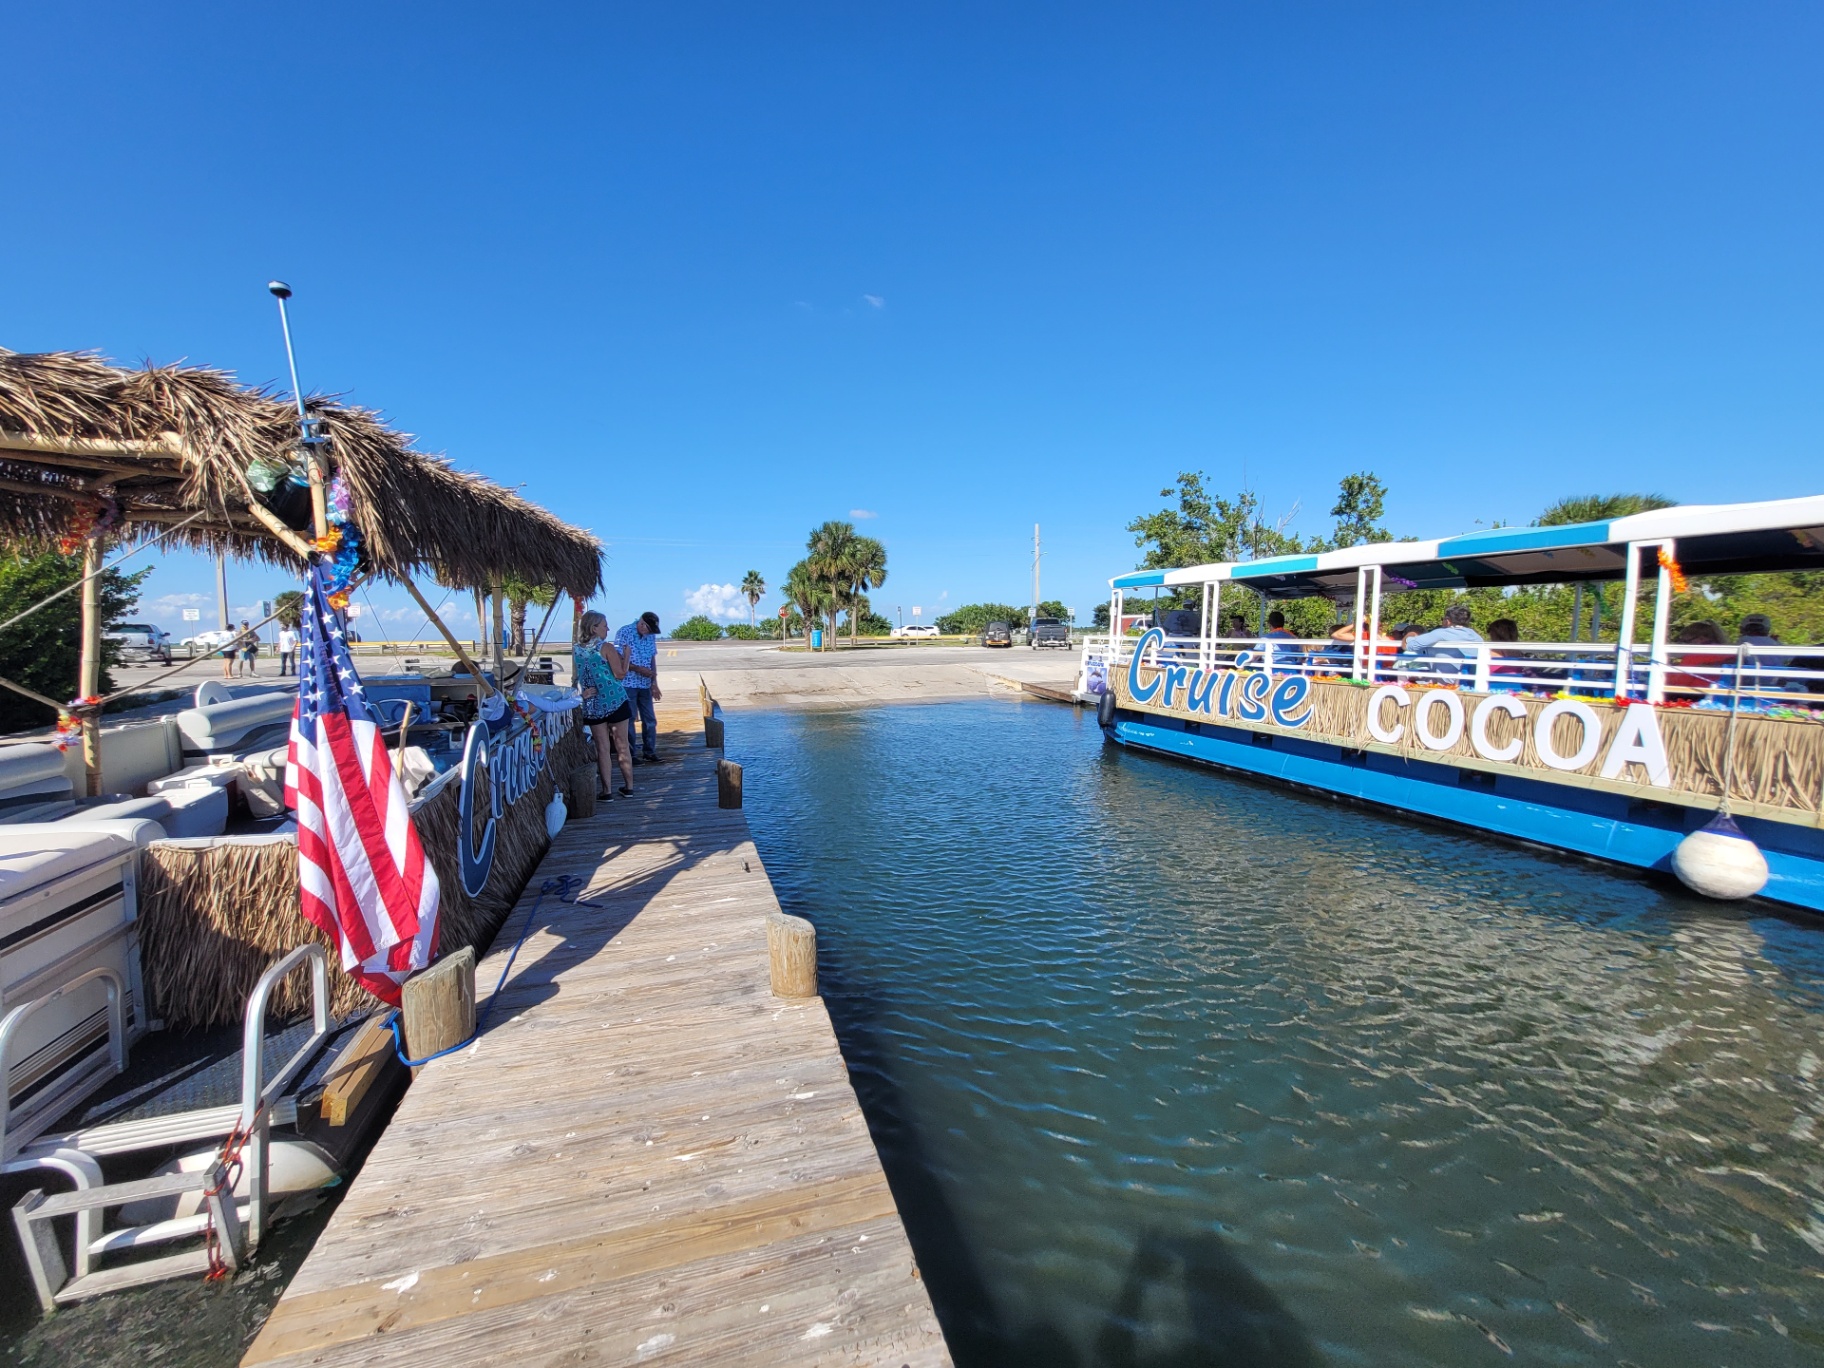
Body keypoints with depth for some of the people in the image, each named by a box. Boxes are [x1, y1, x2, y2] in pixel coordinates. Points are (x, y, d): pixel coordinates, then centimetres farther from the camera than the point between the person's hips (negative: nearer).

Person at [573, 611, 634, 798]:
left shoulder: (575, 650, 5)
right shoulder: (607, 647, -9)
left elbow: (575, 678, 7)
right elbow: (620, 674, -11)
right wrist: (625, 655, 0)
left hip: (592, 705, 4)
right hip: (615, 701, -3)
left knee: (602, 748, 8)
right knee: (622, 745, 7)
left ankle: (606, 790, 8)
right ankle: (629, 787, 14)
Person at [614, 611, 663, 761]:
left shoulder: (651, 636, 5)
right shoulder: (624, 633, -11)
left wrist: (654, 684, 8)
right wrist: (638, 669, -21)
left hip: (645, 685, 5)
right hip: (628, 684, -5)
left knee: (650, 720, 8)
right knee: (629, 720, 2)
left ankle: (649, 751, 21)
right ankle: (630, 754, 11)